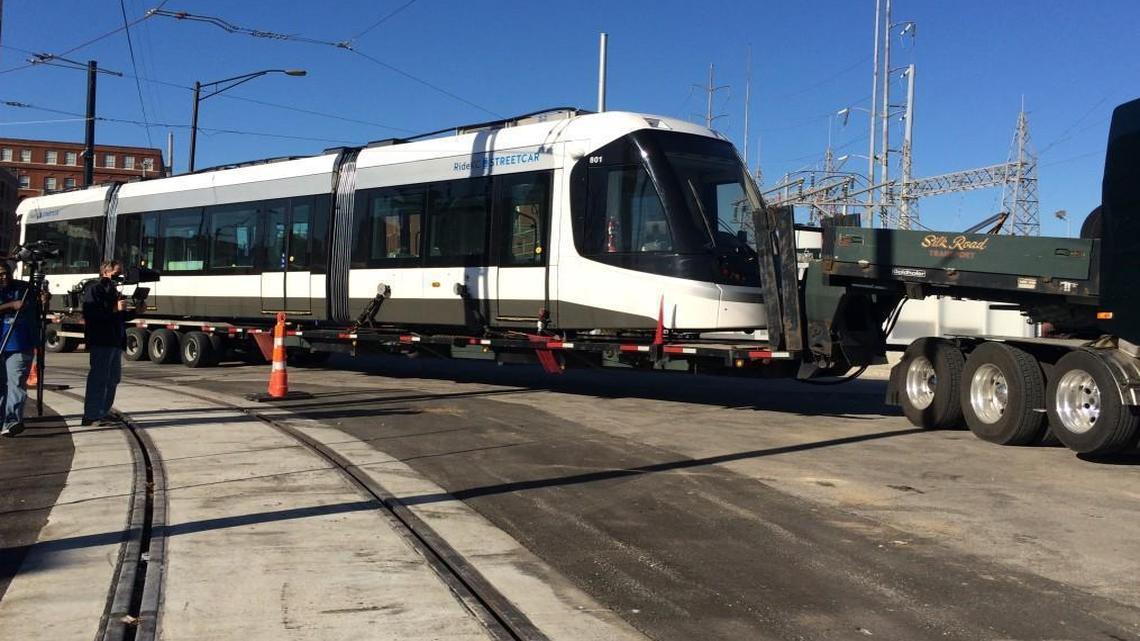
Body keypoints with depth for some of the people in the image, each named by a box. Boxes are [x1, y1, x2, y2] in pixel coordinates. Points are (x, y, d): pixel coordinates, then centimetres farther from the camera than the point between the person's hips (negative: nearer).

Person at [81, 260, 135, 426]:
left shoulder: (113, 291, 23)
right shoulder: (94, 289, -5)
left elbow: (121, 317, 27)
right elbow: (90, 313, -19)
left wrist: (135, 311, 10)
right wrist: (115, 308, -23)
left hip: (115, 342, 10)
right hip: (100, 342, -10)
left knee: (113, 378, 13)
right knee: (99, 378, -12)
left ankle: (103, 413, 21)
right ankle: (91, 416, -11)